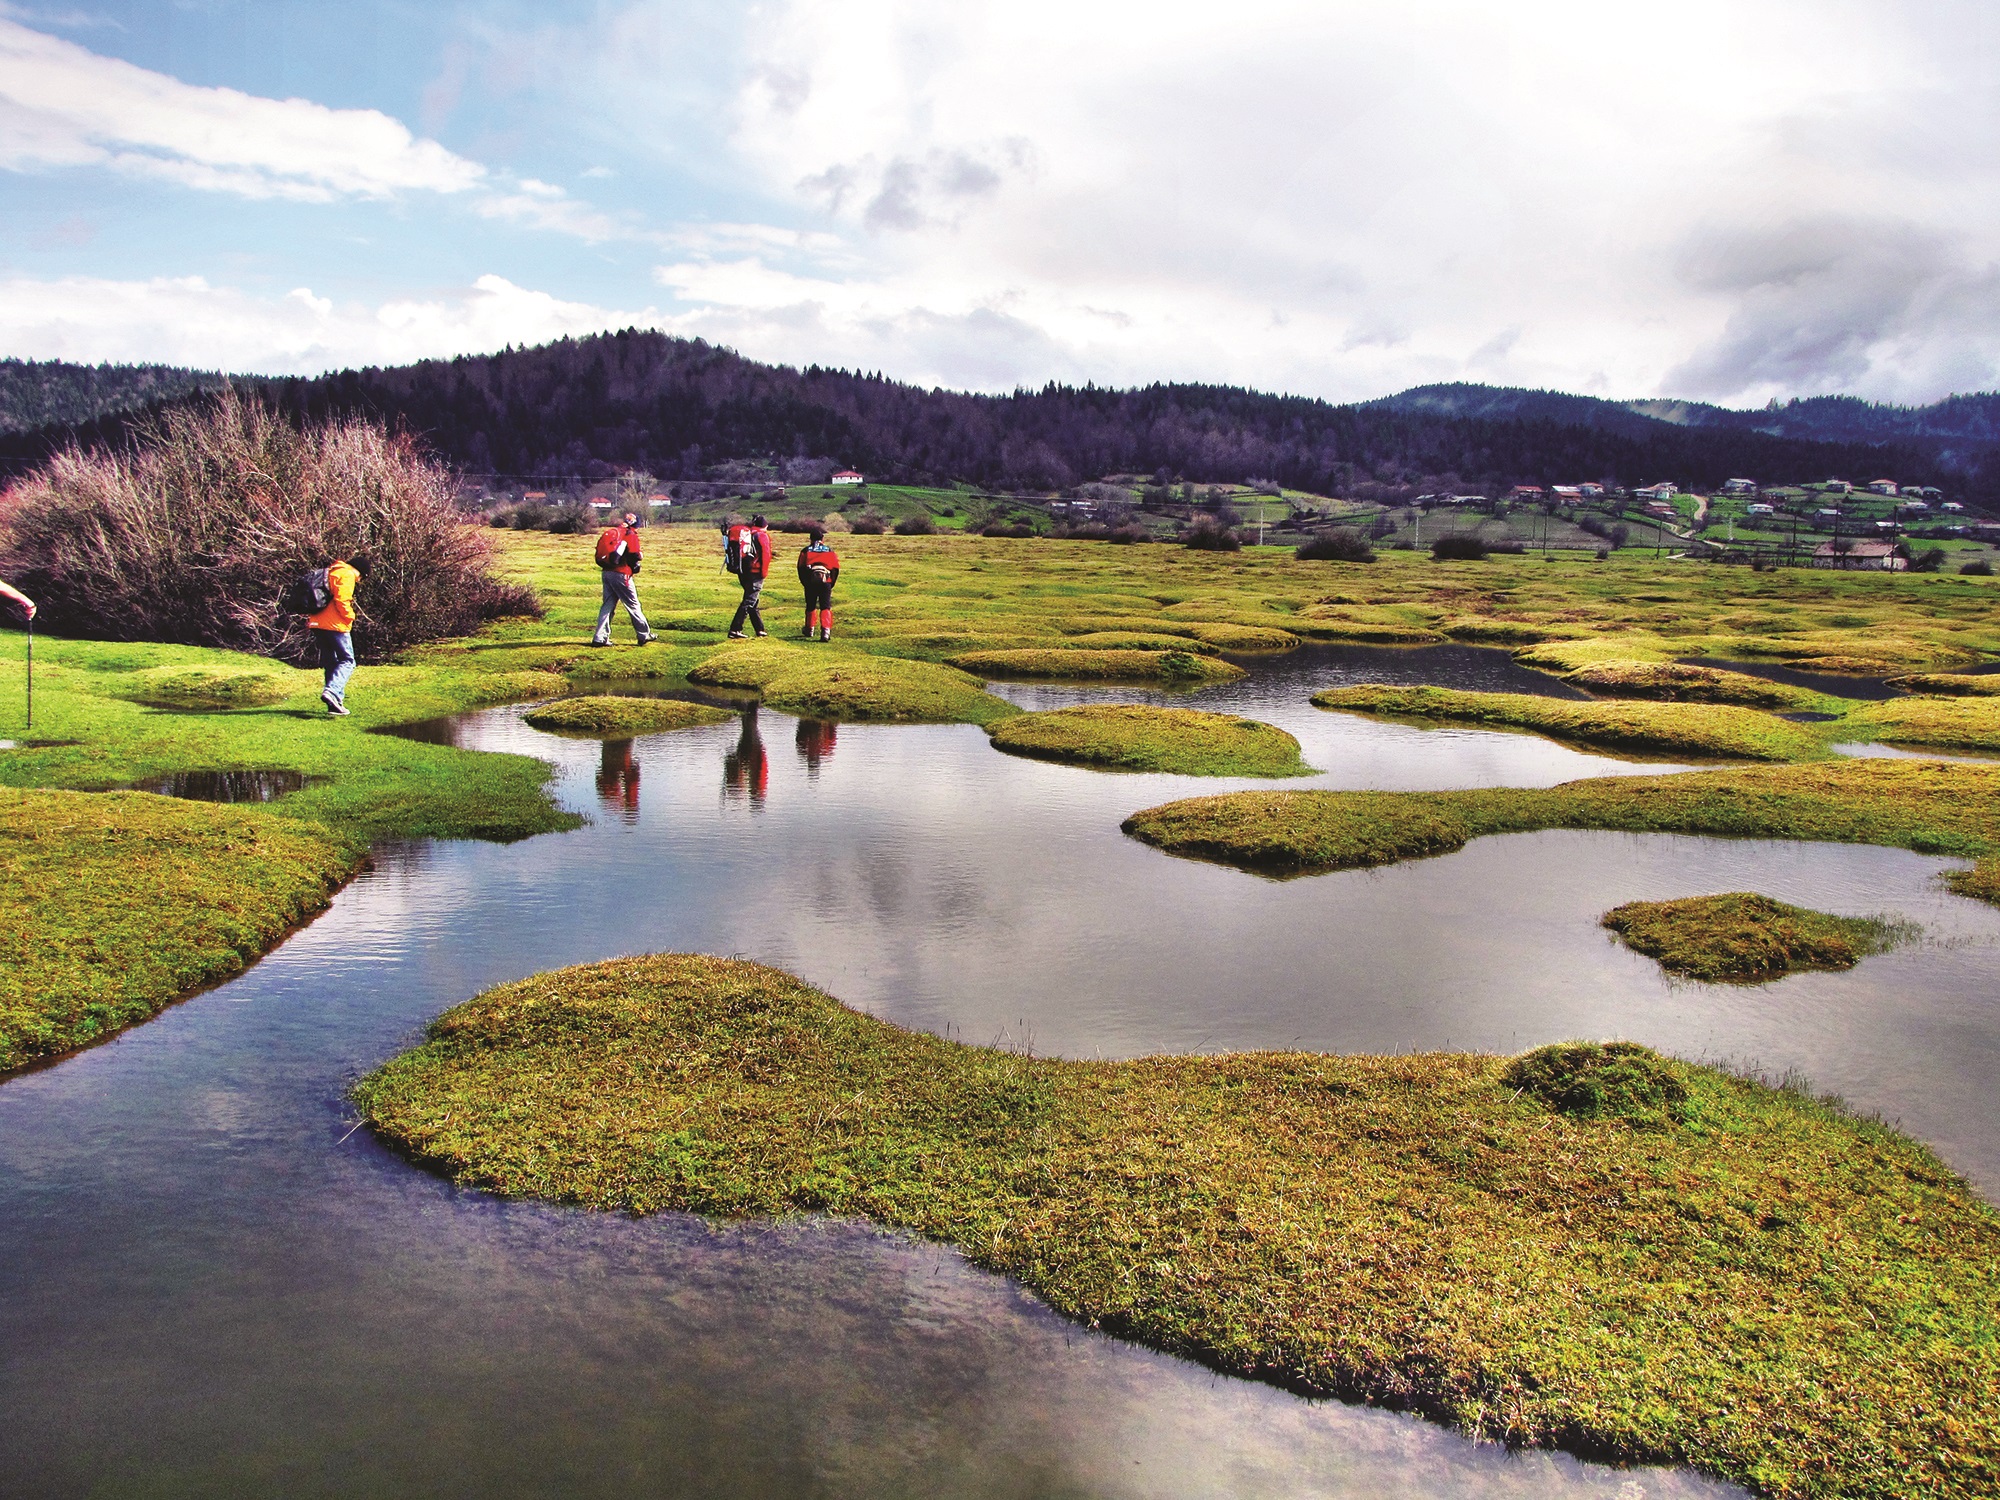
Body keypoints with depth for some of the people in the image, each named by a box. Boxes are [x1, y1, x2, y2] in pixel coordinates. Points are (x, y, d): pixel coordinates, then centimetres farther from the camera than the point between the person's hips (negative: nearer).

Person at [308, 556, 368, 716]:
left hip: (317, 623, 9)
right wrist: (350, 617, -4)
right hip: (335, 624, -9)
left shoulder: (331, 571, 23)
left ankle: (335, 701, 10)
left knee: (330, 663, 12)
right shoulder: (347, 574, -6)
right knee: (347, 661, -5)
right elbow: (341, 600, -18)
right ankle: (332, 691, -25)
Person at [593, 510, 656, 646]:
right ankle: (645, 636, 11)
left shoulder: (611, 532, 14)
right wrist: (635, 566, 6)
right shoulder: (631, 535, -7)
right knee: (633, 605, 3)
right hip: (621, 574, -7)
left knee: (608, 605, 11)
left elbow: (600, 554, 12)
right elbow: (634, 555, -13)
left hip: (607, 573, 7)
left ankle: (600, 638, 5)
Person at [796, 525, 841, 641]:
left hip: (810, 582, 1)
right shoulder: (830, 551, 11)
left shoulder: (805, 551, 9)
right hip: (825, 582, -1)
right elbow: (836, 568, 8)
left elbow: (800, 568, 6)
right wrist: (831, 584, 17)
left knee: (810, 606, 16)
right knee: (825, 607, -2)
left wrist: (804, 583, 16)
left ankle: (810, 630, 29)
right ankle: (825, 630, -20)